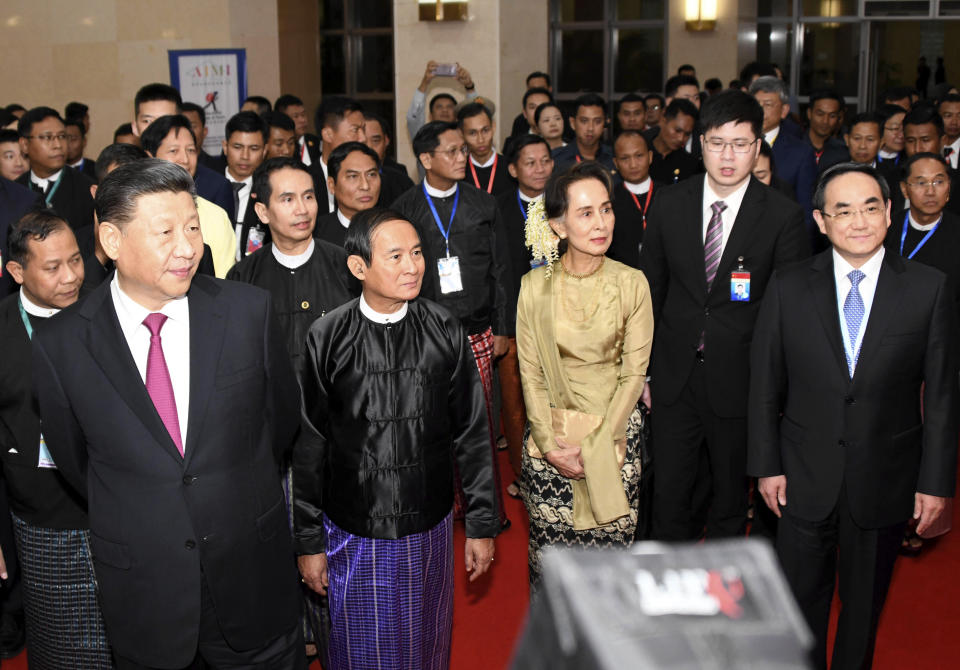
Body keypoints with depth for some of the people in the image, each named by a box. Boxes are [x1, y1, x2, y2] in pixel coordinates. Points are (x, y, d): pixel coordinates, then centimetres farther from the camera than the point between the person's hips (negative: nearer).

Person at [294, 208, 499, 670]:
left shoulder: (444, 331, -7)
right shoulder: (326, 340, -11)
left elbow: (472, 433, -1)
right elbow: (309, 447, -4)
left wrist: (482, 525, 2)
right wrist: (309, 541, 0)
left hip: (430, 528, 1)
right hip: (353, 533, -1)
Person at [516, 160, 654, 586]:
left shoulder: (631, 284, -5)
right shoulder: (535, 286, -3)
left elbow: (634, 373, -3)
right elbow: (530, 372, 1)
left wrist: (594, 447, -9)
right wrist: (550, 444, -8)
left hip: (614, 434, 0)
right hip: (551, 435, 1)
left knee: (610, 539, 1)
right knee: (549, 544, 5)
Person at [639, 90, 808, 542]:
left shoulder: (784, 216, -8)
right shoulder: (669, 204, 0)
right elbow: (650, 290, 6)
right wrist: (643, 369, 6)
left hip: (739, 380, -1)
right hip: (675, 374, 2)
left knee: (731, 492, 16)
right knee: (669, 491, 9)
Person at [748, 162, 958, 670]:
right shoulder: (789, 288, -4)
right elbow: (765, 385, 0)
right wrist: (766, 465, -2)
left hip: (885, 481, 0)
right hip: (804, 480, 1)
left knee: (866, 603, 18)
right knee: (800, 598, 15)